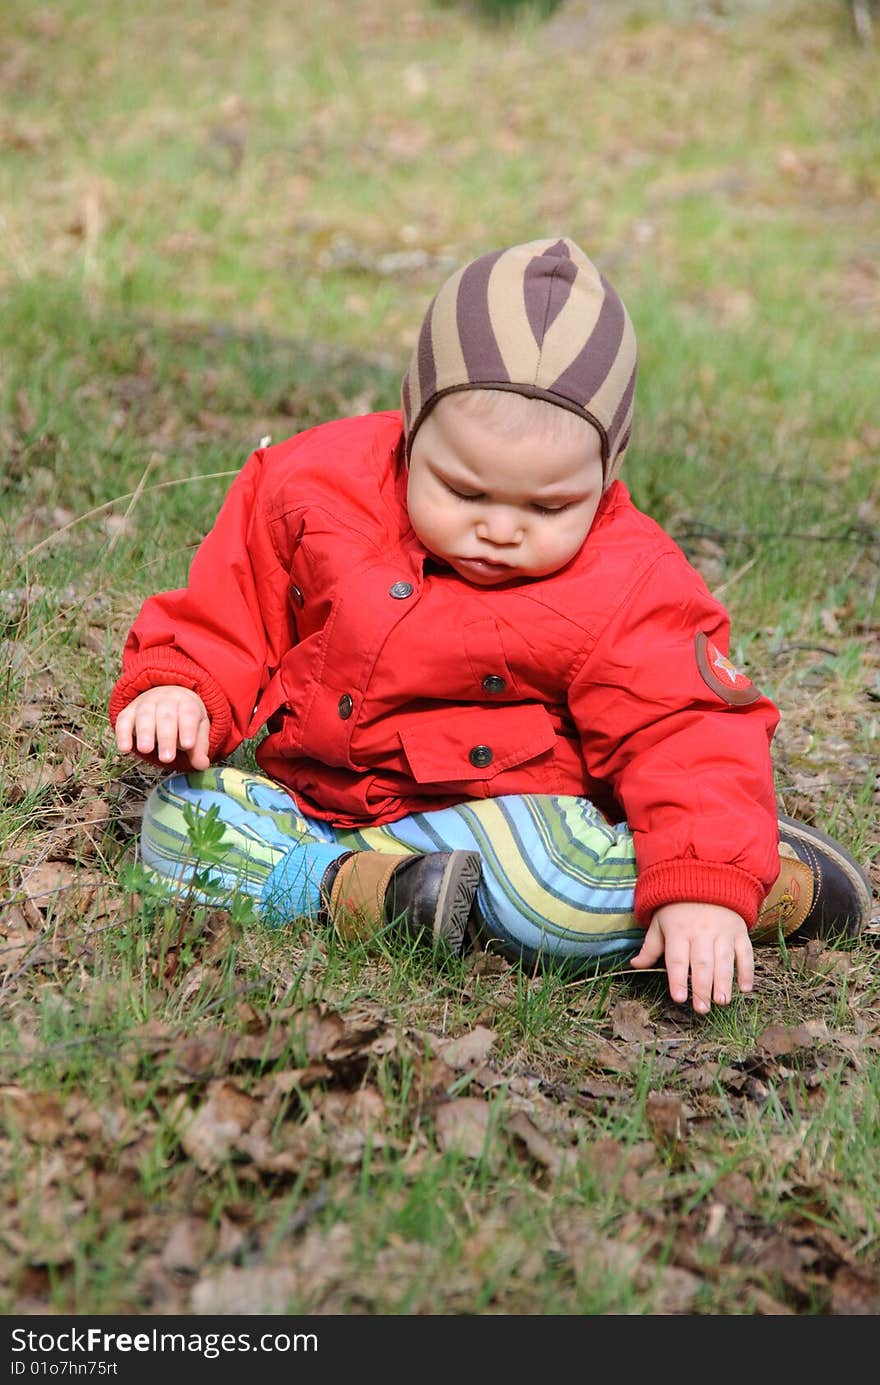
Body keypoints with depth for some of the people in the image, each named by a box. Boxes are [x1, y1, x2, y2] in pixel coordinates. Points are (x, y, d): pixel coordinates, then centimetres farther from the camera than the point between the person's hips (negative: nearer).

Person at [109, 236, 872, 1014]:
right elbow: (232, 604, 6)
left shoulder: (624, 591, -18)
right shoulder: (316, 487, -9)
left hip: (507, 807, -4)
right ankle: (358, 892, -28)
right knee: (177, 818, -15)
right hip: (310, 791, 5)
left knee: (559, 893, -36)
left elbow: (688, 738, -20)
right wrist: (176, 687, -11)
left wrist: (702, 891, -33)